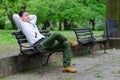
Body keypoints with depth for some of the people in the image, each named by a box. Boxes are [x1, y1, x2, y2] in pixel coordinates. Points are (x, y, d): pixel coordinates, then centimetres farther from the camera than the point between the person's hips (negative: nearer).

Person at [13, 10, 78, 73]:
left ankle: (66, 66, -13)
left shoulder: (31, 23, 31)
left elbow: (34, 16, 50)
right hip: (40, 45, -9)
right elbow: (15, 16, -4)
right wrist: (20, 17, 15)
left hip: (45, 41, 9)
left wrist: (28, 17, 35)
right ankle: (69, 42, 3)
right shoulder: (22, 25, 8)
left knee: (66, 43, -6)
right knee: (56, 34, -31)